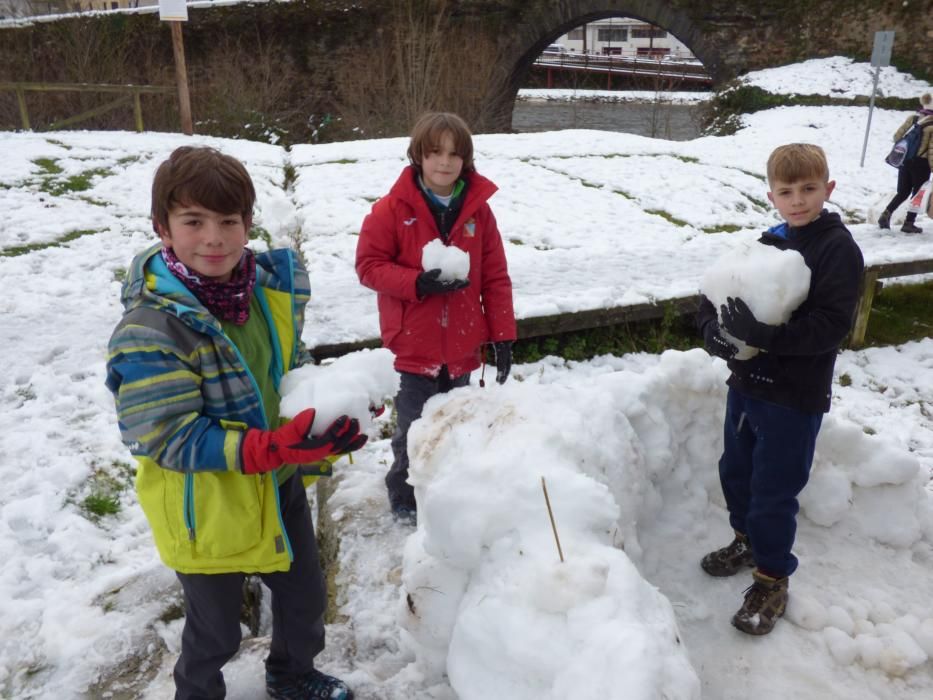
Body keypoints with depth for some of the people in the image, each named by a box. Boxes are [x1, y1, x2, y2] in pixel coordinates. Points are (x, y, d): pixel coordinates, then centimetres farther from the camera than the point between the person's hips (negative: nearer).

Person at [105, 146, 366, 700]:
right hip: (207, 506, -6)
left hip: (279, 485, 6)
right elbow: (166, 437, -26)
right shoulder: (150, 327, -28)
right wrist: (273, 448, -35)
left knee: (306, 596, 26)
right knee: (217, 631, 19)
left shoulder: (272, 284, -9)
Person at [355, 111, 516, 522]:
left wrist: (503, 334, 1)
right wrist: (417, 283, -21)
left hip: (462, 347, 3)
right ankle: (405, 503, 29)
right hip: (413, 346, -3)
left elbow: (495, 277, 3)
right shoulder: (392, 210, -9)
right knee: (414, 433, 7)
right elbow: (369, 265, -6)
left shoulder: (478, 210, 0)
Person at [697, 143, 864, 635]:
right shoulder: (765, 244, 4)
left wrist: (763, 335, -32)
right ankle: (747, 541, 45)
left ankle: (772, 580, 25)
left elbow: (830, 325, -22)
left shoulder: (838, 248, -12)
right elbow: (713, 296, 4)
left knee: (774, 492, 4)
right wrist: (716, 331, -17)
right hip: (746, 383, 6)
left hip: (795, 396, -6)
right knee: (735, 472, 20)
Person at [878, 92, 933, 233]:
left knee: (902, 192, 16)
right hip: (921, 163, -5)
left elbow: (897, 135, 4)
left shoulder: (912, 118, 1)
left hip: (905, 160, 5)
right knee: (917, 193, 8)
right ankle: (909, 223, 9)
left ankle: (886, 215, 2)